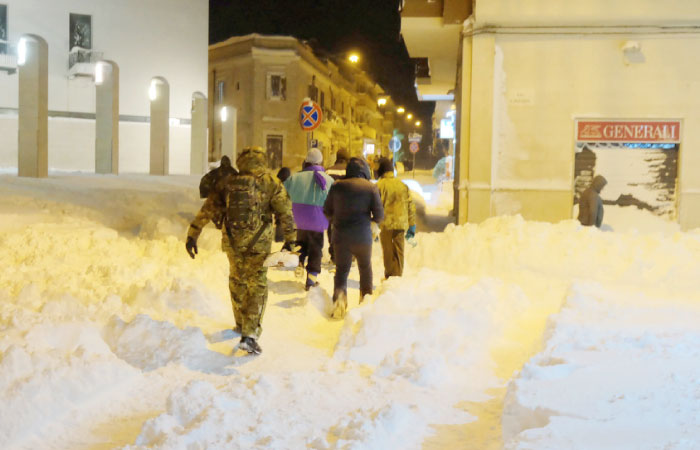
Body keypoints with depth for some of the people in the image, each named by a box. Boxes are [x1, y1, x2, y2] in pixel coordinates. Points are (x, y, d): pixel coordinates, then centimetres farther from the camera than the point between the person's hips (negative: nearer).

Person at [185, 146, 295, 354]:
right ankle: (249, 334, -6)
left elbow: (207, 209, 3)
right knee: (257, 286, 3)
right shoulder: (271, 183, -5)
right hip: (258, 243, -3)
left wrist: (193, 234, 7)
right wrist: (290, 241, 3)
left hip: (232, 241, 3)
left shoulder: (227, 181, 2)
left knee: (237, 280, 22)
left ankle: (241, 323, 38)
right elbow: (285, 213, -5)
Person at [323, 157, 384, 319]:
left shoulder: (337, 186, 2)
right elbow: (379, 214, -6)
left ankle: (339, 298, -12)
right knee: (365, 268, 20)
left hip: (340, 236, 1)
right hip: (362, 236, -1)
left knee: (341, 269, 9)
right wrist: (372, 220, 15)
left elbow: (327, 212, 7)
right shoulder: (371, 187, -4)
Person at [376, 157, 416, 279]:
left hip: (386, 224, -3)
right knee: (399, 251, 10)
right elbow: (411, 206, 9)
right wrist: (412, 225, 15)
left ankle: (389, 276, 13)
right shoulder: (403, 185, 7)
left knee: (388, 251, 8)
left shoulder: (380, 185, -6)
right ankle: (398, 275, 10)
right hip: (401, 223, 3)